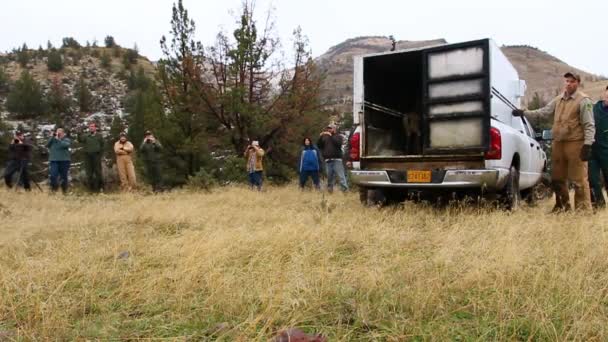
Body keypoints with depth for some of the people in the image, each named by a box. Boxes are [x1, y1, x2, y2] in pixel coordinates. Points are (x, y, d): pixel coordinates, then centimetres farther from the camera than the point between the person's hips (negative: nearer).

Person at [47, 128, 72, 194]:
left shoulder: (67, 140, 5)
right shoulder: (53, 140, 14)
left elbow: (65, 145, -16)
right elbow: (47, 145, -1)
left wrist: (58, 139, -13)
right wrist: (52, 137, -7)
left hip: (64, 161, -2)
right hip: (54, 161, 2)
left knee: (64, 176, 5)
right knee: (53, 176, -13)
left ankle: (64, 191, 18)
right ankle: (54, 189, 0)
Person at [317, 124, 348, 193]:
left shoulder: (338, 136, 9)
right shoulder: (324, 137, 18)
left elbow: (338, 143, -12)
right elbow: (319, 146, 10)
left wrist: (331, 136, -15)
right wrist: (320, 137, -4)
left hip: (336, 159, -4)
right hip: (327, 160, 4)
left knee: (341, 176, -11)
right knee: (329, 177, 5)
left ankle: (345, 190, -14)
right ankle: (330, 190, 11)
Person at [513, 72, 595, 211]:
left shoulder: (583, 101, -6)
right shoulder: (558, 99, 15)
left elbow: (589, 125, -10)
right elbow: (544, 111, 22)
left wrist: (587, 144, -18)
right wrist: (524, 112, 18)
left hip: (575, 144, -7)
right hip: (558, 143, 7)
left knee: (579, 180, -7)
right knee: (557, 178, 14)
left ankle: (583, 209, 1)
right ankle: (562, 205, 29)